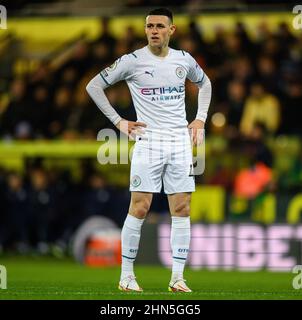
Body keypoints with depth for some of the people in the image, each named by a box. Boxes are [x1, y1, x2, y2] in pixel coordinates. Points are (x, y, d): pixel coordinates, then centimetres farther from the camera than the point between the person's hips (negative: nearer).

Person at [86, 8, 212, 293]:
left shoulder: (184, 60, 7)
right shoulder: (132, 61, -4)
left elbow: (204, 83, 28)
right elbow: (94, 86, 2)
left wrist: (200, 119, 15)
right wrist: (118, 121, -2)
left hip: (180, 141, 4)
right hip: (148, 141, -4)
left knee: (182, 209, 0)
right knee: (139, 208, -7)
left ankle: (177, 277, 4)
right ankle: (126, 275, 1)